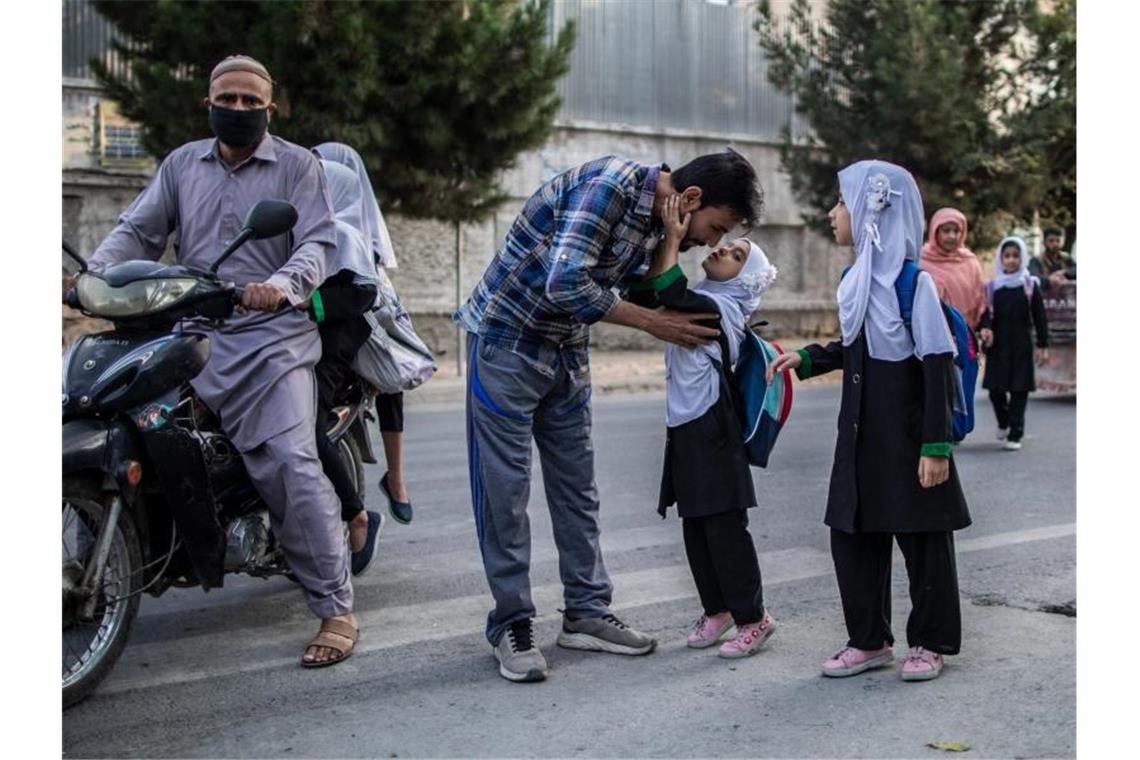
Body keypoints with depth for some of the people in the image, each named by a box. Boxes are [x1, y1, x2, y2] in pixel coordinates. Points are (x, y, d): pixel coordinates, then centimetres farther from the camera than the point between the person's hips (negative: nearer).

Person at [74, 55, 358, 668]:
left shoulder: (298, 165, 7)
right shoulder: (181, 164, 19)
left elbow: (317, 243, -5)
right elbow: (137, 229, 12)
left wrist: (281, 285, -27)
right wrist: (94, 272, -8)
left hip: (271, 335, -5)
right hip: (190, 332, 5)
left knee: (290, 465, -17)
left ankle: (336, 609, -13)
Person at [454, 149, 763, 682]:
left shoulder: (660, 220, 3)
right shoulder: (608, 185, -25)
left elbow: (657, 291, 6)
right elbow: (566, 284, -31)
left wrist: (676, 244, -10)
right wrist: (652, 323, -22)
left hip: (567, 350, 8)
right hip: (507, 339, -8)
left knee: (577, 486, 10)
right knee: (504, 488, -3)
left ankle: (586, 613, 19)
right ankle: (511, 625, 7)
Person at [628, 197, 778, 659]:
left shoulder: (720, 308, -11)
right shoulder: (698, 303, 14)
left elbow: (670, 296, -26)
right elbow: (644, 296, 13)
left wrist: (672, 239, -20)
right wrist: (662, 243, 6)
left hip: (712, 430, -9)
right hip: (685, 428, 9)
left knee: (724, 526, -3)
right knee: (695, 526, 13)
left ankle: (752, 616, 7)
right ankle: (717, 608, 24)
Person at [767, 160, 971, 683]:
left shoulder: (912, 281, -14)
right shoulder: (858, 280, 8)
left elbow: (937, 365, -16)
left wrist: (936, 444, -19)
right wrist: (807, 359, 8)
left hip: (908, 436, -8)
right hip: (861, 435, 8)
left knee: (922, 539, 5)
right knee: (852, 535, 10)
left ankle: (930, 642, 21)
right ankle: (869, 640, 23)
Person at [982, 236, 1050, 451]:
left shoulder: (1030, 285, 1)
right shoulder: (992, 286, 5)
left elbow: (1040, 318, 1)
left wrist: (1042, 346, -3)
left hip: (1021, 346, -1)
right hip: (997, 346, 2)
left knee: (1019, 391, -1)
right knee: (995, 389, 3)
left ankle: (1015, 434, 8)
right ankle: (1003, 422, 32)